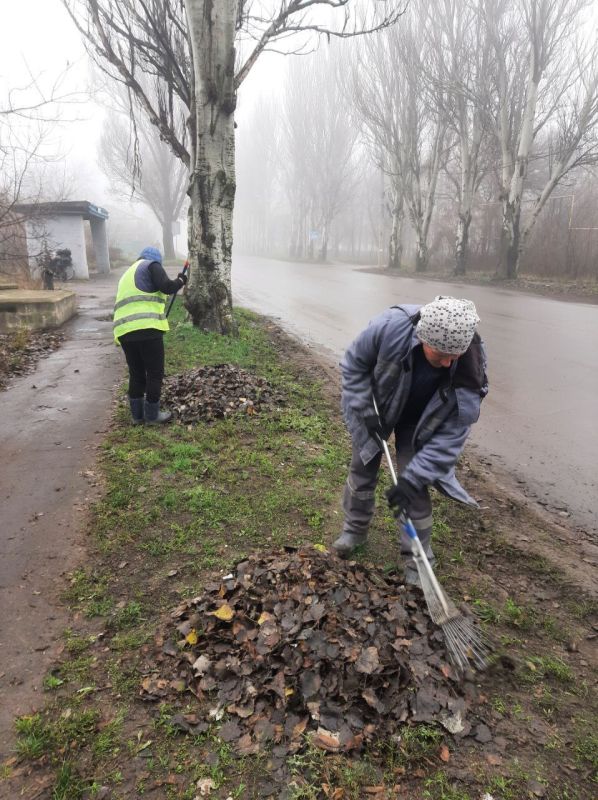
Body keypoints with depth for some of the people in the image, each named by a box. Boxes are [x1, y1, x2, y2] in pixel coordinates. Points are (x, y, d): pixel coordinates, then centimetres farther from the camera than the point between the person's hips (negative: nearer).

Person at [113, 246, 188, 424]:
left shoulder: (127, 274, 31)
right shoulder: (152, 266, 7)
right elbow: (167, 287, -6)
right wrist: (180, 280, 13)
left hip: (123, 330, 8)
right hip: (146, 328, -7)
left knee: (136, 374, 17)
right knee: (155, 373, 5)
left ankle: (137, 415, 24)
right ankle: (152, 415, 12)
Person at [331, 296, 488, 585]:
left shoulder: (470, 369, -35)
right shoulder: (391, 327, -39)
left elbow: (451, 434, -28)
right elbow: (353, 364, -18)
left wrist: (412, 478, -31)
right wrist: (363, 408, -25)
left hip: (418, 424, -1)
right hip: (376, 409, 1)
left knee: (416, 491, -3)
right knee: (362, 472, 12)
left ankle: (418, 561, 18)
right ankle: (354, 530, 38)